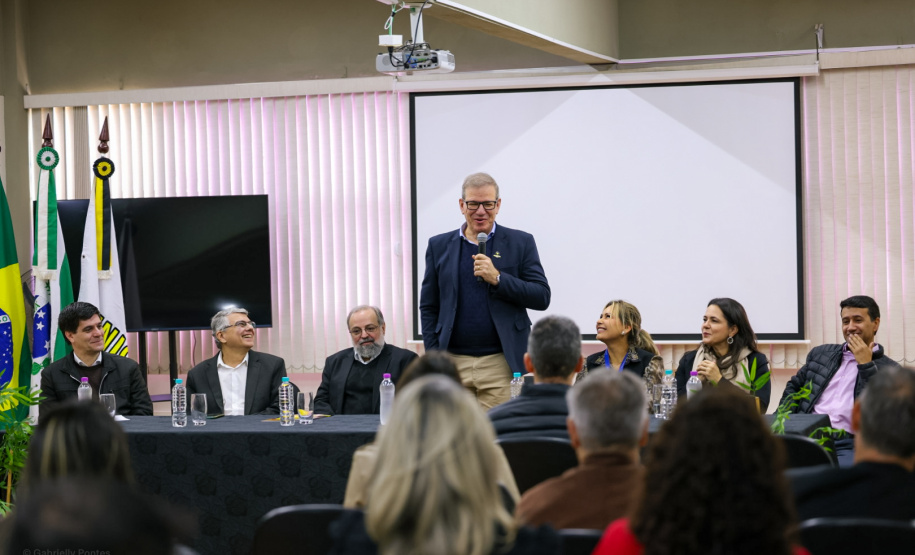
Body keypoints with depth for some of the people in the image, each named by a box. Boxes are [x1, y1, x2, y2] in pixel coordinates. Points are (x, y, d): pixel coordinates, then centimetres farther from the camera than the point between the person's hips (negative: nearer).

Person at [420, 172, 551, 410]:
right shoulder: (439, 246, 12)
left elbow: (542, 297, 0)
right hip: (453, 363, 2)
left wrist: (497, 278, -12)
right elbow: (428, 307, 13)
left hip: (502, 363, -2)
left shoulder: (520, 243, 7)